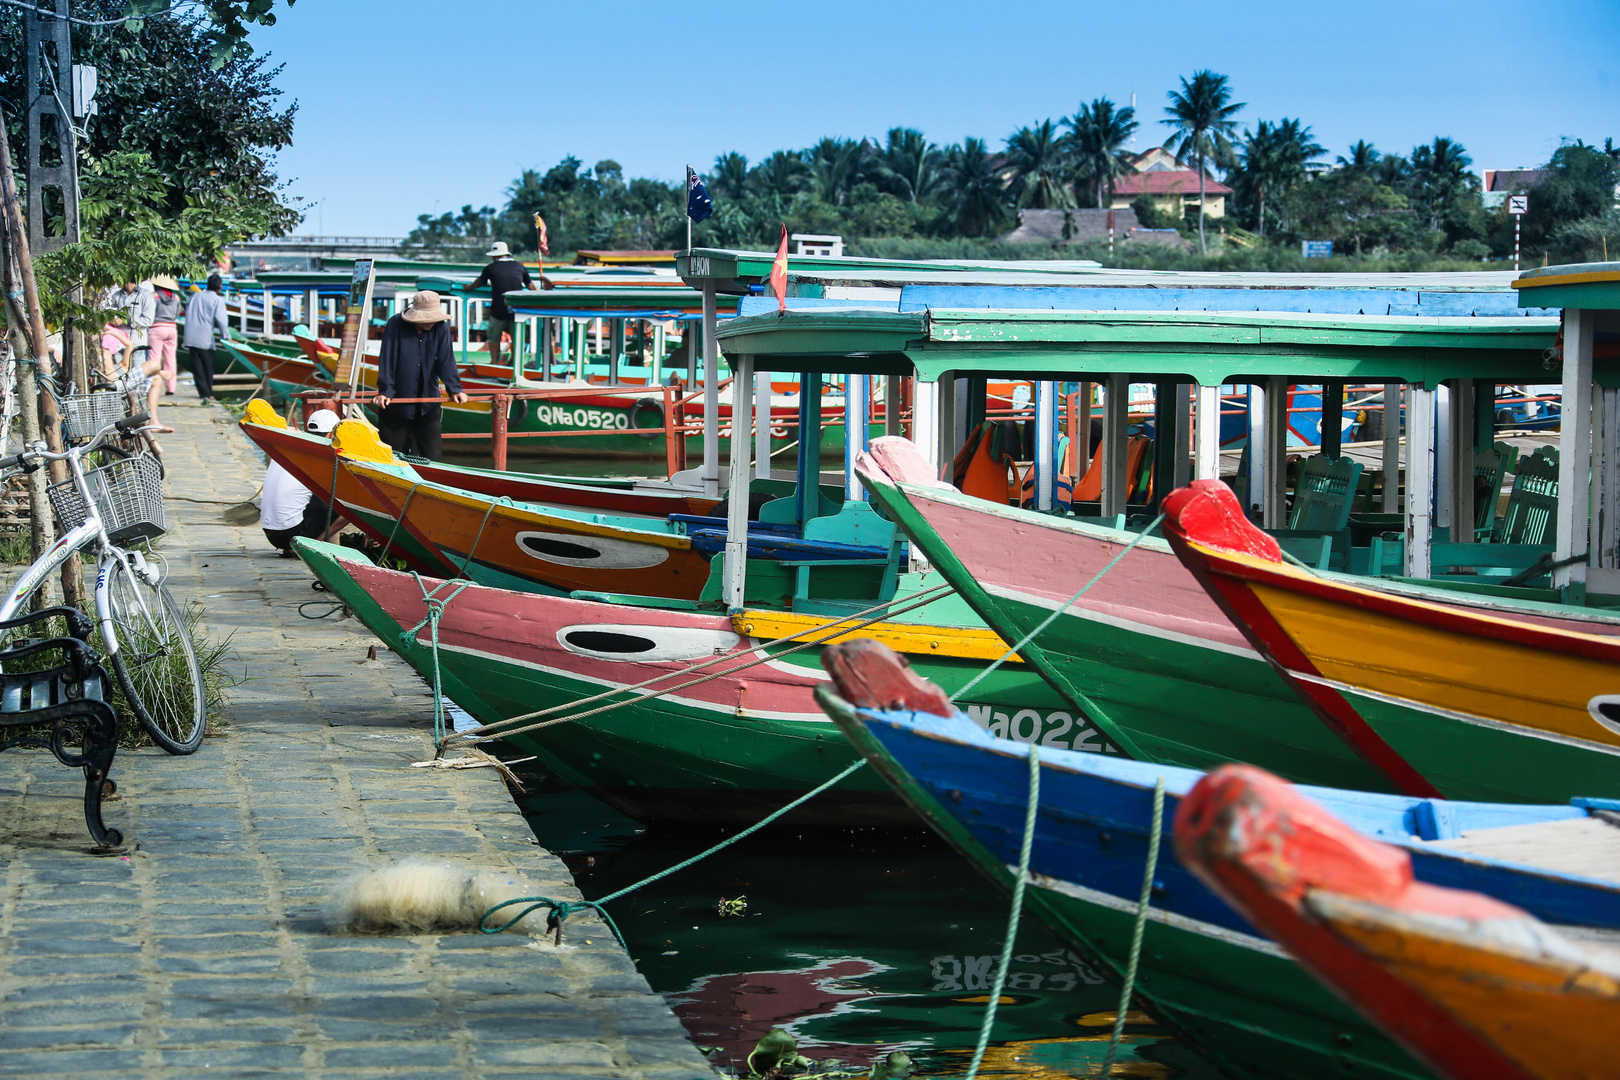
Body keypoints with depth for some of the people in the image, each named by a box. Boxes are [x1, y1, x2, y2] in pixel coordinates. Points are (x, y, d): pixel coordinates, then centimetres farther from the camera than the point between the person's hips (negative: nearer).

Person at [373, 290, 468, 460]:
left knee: (433, 453, 0)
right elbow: (386, 361, -14)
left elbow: (446, 360, -4)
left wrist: (455, 389, -13)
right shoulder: (396, 325, -12)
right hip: (397, 399, -2)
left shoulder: (441, 328, -5)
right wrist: (385, 392, -19)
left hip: (428, 401, 2)